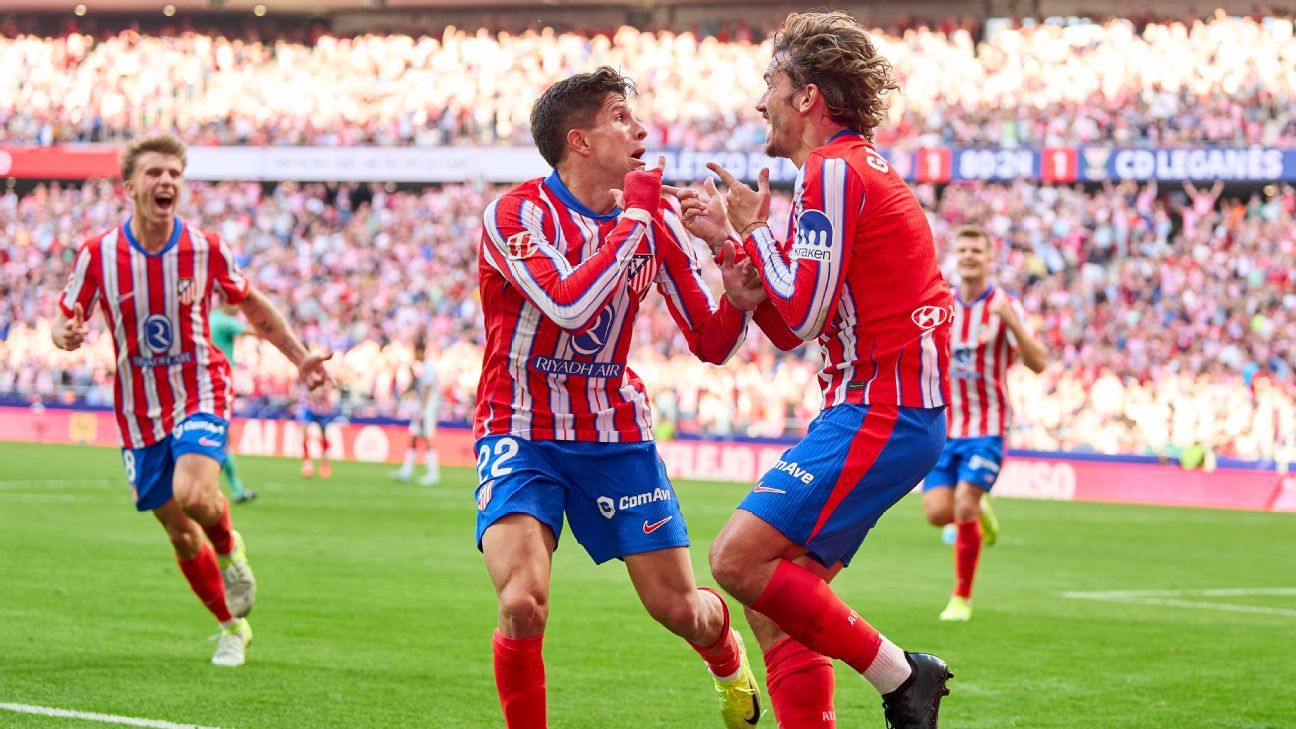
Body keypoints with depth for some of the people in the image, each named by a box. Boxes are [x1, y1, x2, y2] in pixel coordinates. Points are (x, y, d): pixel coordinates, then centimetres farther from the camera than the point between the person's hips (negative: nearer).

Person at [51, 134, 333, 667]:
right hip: (139, 410, 2)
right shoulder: (98, 254, -10)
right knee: (181, 534, 5)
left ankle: (229, 547, 8)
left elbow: (251, 304, 9)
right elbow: (65, 320, 0)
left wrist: (300, 357, 10)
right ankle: (232, 626, 27)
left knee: (193, 494, -28)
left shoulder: (205, 249, -9)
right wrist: (66, 335, -24)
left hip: (200, 393, -1)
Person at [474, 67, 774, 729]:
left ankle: (731, 666, 40)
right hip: (522, 433, -4)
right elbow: (570, 305, -32)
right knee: (523, 604, -25)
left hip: (615, 432, 4)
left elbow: (710, 344, 2)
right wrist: (632, 218, -24)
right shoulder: (515, 214, -15)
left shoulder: (656, 219, 0)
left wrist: (738, 299, -21)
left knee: (680, 609, 4)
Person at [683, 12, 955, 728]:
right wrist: (727, 239, 20)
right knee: (775, 602, 6)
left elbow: (800, 313, -16)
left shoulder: (834, 171, -11)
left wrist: (753, 229, -3)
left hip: (878, 413, -10)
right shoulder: (861, 170, 21)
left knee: (738, 560, -16)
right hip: (889, 410, 10)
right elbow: (796, 324, 24)